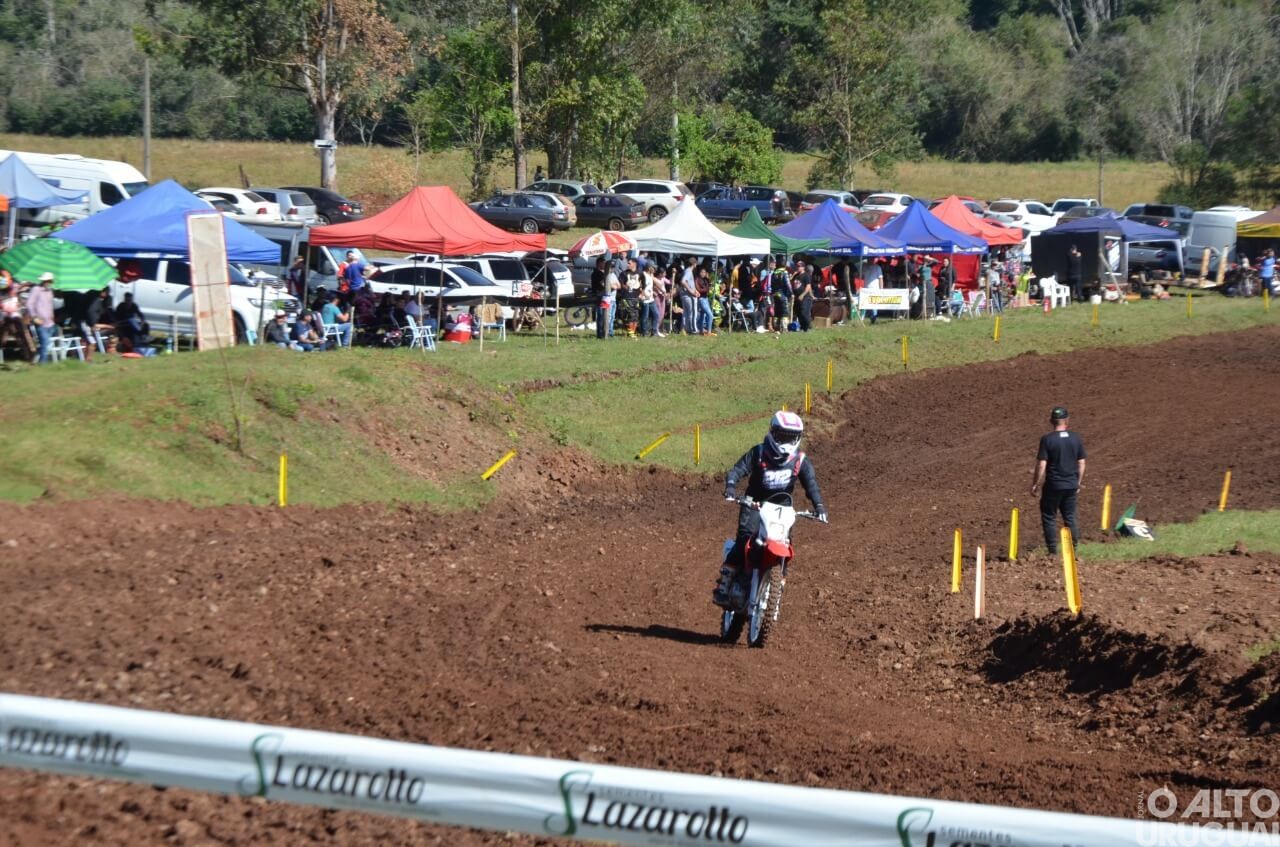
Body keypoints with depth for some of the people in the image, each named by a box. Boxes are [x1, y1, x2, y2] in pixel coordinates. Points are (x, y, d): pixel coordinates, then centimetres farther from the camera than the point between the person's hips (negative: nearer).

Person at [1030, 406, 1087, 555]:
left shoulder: (1047, 439, -12)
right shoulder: (1076, 439, 1)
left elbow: (1041, 465, -14)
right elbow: (1081, 463, 6)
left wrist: (1035, 484, -6)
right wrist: (1078, 482, 18)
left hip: (1053, 486, -4)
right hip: (1071, 485, 4)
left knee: (1049, 517, 6)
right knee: (1070, 517, 13)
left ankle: (1053, 551, 2)